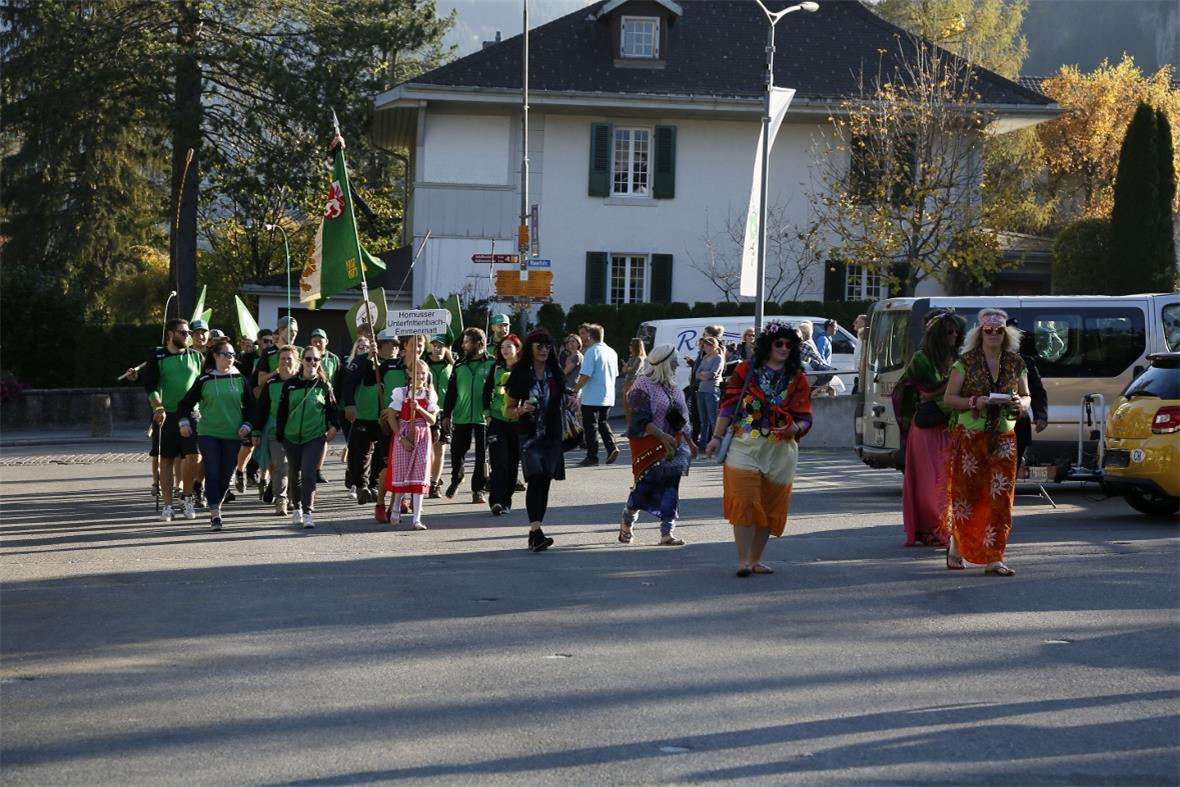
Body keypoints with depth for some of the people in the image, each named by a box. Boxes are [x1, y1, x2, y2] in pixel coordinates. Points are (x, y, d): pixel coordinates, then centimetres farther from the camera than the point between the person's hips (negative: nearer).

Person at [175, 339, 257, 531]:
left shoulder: (241, 380, 6)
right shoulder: (204, 380, 1)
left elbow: (250, 405, 13)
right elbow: (186, 403, 8)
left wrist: (247, 425, 0)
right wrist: (184, 421, -4)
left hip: (233, 435, 2)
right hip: (208, 434, -2)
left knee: (226, 476, 3)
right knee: (212, 473, -11)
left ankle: (216, 506, 24)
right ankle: (215, 514, -13)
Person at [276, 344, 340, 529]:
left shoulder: (324, 386, 3)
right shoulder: (290, 384, 4)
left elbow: (331, 408, 12)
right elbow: (282, 411, 7)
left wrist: (334, 426, -2)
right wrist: (279, 434, 4)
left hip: (315, 437, -2)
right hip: (292, 436, 2)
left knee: (308, 473, -15)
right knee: (294, 473, 12)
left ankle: (307, 513, -17)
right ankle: (297, 507, 32)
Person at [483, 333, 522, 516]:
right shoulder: (496, 368, 7)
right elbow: (487, 391, 11)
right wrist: (488, 414, 3)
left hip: (517, 420, 0)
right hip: (497, 420, 0)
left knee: (513, 462, 5)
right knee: (499, 461, -11)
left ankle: (506, 501, 14)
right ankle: (496, 501, -16)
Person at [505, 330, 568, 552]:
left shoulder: (555, 373, 9)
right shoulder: (521, 374, -2)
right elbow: (509, 409, 2)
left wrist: (570, 403, 2)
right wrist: (522, 410, -18)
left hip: (552, 435, 4)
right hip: (530, 435, -4)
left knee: (545, 482, 3)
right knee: (535, 479, -19)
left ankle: (535, 533, 9)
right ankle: (536, 530, -27)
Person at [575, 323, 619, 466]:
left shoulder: (591, 352, -14)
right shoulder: (612, 352, 10)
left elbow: (585, 375, -20)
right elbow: (615, 374, 17)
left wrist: (576, 390, -10)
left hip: (592, 398, -7)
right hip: (608, 397, 7)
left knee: (591, 426, 2)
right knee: (603, 422, 20)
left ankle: (592, 457, 4)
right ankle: (612, 447, 3)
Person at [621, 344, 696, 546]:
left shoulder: (672, 385, 13)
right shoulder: (643, 385, -11)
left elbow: (682, 416, 22)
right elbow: (641, 419, -19)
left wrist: (689, 442, 22)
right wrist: (662, 435, -29)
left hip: (673, 444, 7)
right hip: (650, 444, -7)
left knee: (671, 486, 0)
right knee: (645, 485, -2)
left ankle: (667, 533, 0)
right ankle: (627, 524, 22)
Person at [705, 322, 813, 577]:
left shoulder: (797, 379, 10)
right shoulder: (746, 371, 5)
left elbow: (805, 416, 7)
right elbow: (728, 404, 4)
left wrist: (796, 427, -16)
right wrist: (717, 437, 0)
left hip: (780, 450, 3)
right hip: (745, 446, -3)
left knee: (770, 507, 7)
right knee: (744, 503, -12)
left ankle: (756, 559, 20)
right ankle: (743, 561, -10)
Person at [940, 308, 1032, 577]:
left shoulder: (1015, 363, 8)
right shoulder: (966, 362, -1)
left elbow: (1027, 397, 15)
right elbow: (949, 397, -2)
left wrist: (1020, 403, -8)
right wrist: (974, 402, -18)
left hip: (1004, 437, 3)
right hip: (969, 435, -2)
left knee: (1001, 496, -3)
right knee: (966, 492, 2)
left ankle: (993, 558, -1)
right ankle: (956, 544, 25)